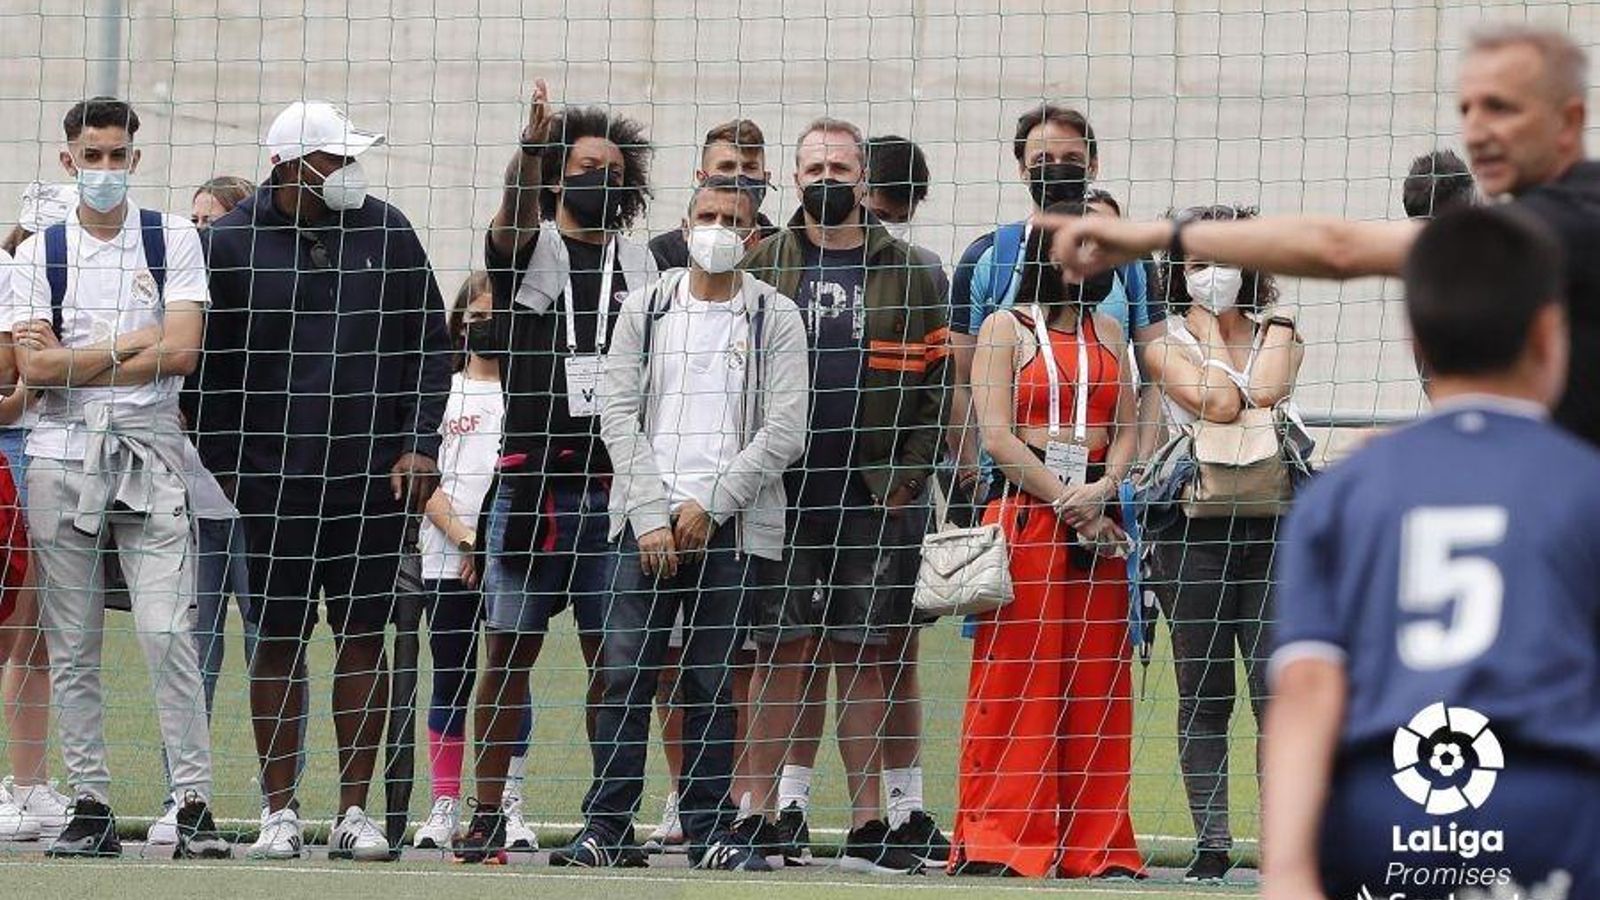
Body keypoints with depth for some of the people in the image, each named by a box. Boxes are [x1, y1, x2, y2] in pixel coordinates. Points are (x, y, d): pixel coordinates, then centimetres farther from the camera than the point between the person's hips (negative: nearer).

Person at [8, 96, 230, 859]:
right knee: (71, 645, 3)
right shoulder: (38, 253, 7)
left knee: (167, 633, -11)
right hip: (61, 454, 2)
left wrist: (71, 361, -6)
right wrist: (129, 344, -7)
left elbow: (181, 351, -7)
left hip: (150, 452, -2)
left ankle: (194, 805, -11)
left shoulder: (172, 240, 5)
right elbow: (34, 370, -4)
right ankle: (89, 806, 7)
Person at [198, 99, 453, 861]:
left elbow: (428, 343, 10)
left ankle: (355, 812, 7)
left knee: (363, 638, 2)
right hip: (274, 478, -1)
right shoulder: (231, 244, 0)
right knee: (278, 641, 1)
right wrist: (224, 465, -1)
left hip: (373, 478, 2)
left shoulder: (385, 232, 5)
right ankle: (280, 813, 7)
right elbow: (210, 365, 4)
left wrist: (420, 446, 2)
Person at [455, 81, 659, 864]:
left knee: (612, 656, 2)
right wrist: (531, 146, -39)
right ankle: (489, 812, 5)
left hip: (615, 489, 2)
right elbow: (512, 219, -20)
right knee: (509, 653, 0)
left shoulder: (640, 264, 13)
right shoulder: (529, 249, 4)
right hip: (531, 483, -2)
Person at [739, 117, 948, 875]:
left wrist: (908, 476, -3)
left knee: (861, 655, 3)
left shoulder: (905, 274, 8)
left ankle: (868, 826, 4)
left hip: (873, 498, 0)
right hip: (782, 493, 0)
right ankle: (762, 817, 1)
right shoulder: (762, 268, 8)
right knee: (781, 650, -2)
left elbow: (935, 383, 7)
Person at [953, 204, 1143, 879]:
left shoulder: (1106, 333, 18)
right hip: (1024, 512, -4)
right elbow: (996, 435, -6)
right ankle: (1002, 841, -6)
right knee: (1018, 677, -7)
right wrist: (1066, 503, -11)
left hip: (1098, 516, 4)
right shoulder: (1007, 328, 3)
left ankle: (1095, 843, 3)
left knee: (1097, 682, 2)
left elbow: (1127, 428, 12)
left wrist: (1103, 490, -8)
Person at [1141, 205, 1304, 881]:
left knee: (1277, 689, -6)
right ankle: (1212, 844, 3)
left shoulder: (1278, 335, 13)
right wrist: (1207, 322, 1)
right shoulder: (1165, 344, 6)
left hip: (1271, 526, 1)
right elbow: (1219, 404, -10)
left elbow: (1260, 393, -8)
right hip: (1193, 529, -1)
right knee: (1204, 693, 1)